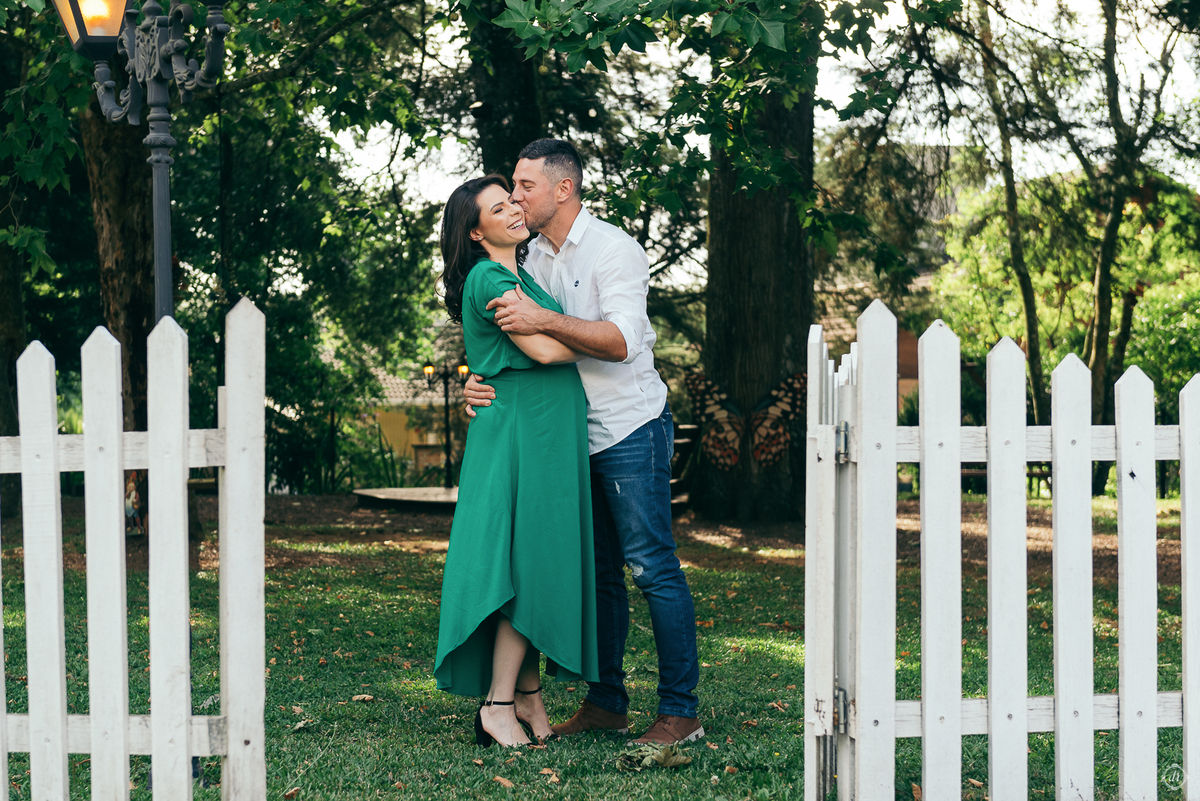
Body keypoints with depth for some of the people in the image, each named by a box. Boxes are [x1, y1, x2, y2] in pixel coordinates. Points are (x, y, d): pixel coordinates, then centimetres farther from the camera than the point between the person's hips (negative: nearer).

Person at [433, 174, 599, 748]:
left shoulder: (518, 275, 17)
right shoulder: (489, 278, -12)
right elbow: (543, 348, -19)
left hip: (548, 436, 9)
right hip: (519, 429, -9)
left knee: (545, 561, 9)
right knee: (530, 564, -8)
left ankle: (528, 693, 15)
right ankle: (498, 703, -3)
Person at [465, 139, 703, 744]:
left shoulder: (614, 249, -11)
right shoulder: (535, 257, 12)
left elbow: (621, 341, -23)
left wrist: (544, 320, -31)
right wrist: (483, 382, -6)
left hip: (630, 428, -8)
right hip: (579, 435, 8)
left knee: (651, 568, -7)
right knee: (596, 571, 10)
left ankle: (681, 710, -2)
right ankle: (606, 701, 18)